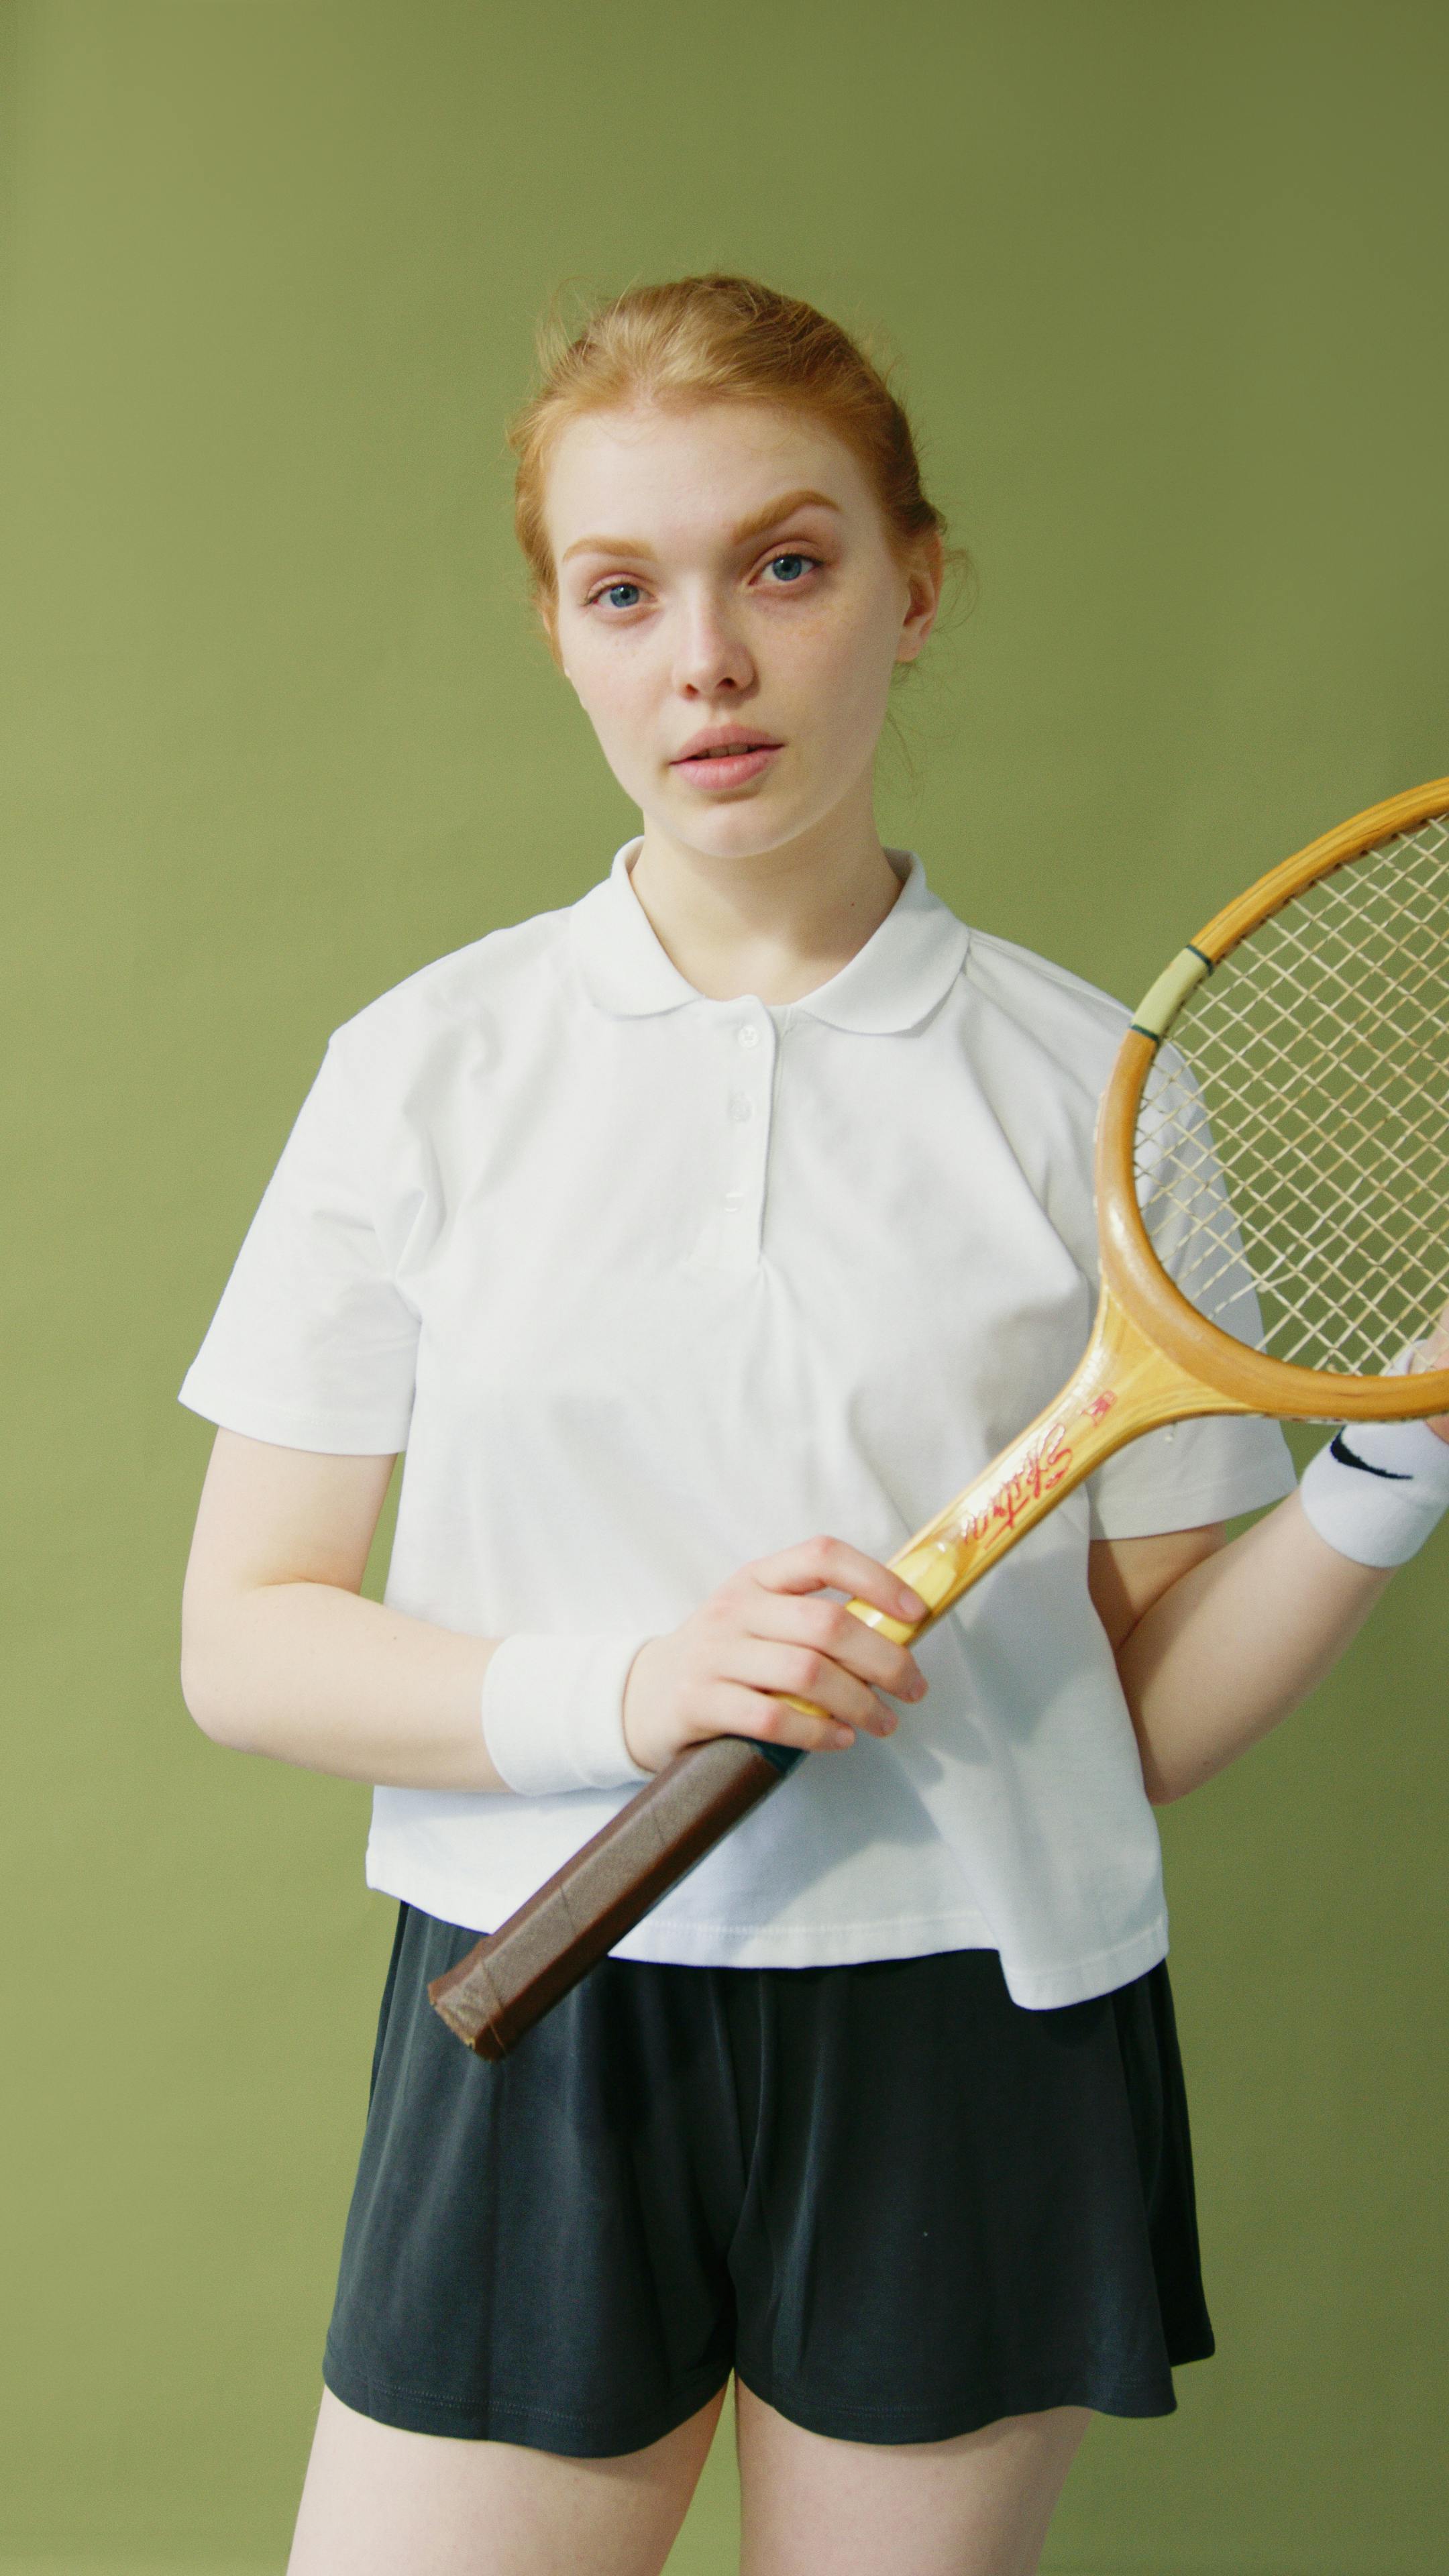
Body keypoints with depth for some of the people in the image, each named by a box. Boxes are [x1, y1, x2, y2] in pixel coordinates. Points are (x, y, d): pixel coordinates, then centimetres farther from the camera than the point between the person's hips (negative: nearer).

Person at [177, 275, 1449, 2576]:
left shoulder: (1096, 1088, -2)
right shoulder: (428, 1068, -1)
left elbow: (1147, 1713, 2)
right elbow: (243, 1641, -1)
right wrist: (622, 1690, -17)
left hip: (975, 2051, 0)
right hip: (543, 2050, 1)